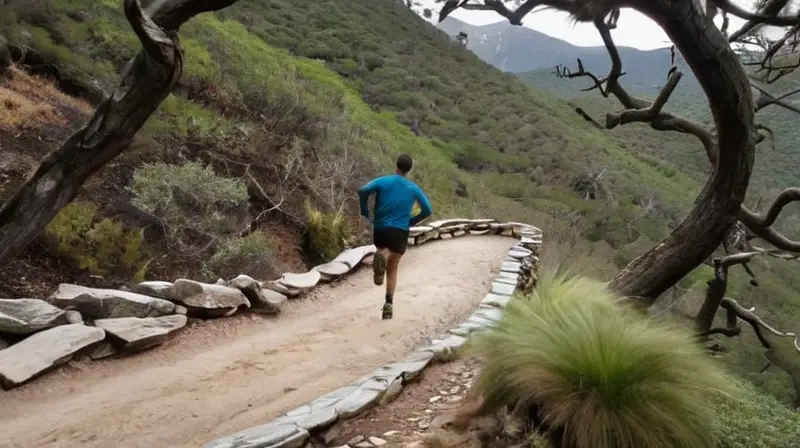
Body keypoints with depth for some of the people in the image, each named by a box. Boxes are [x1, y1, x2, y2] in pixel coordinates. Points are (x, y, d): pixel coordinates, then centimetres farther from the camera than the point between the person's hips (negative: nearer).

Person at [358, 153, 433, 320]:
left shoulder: (383, 181, 0)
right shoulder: (414, 188, 5)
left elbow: (362, 191, -14)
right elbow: (428, 210, 4)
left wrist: (365, 212, -1)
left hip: (380, 229, 0)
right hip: (400, 231, 0)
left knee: (382, 249, 31)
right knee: (392, 270, 10)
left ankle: (381, 256, -8)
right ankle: (388, 303, -5)